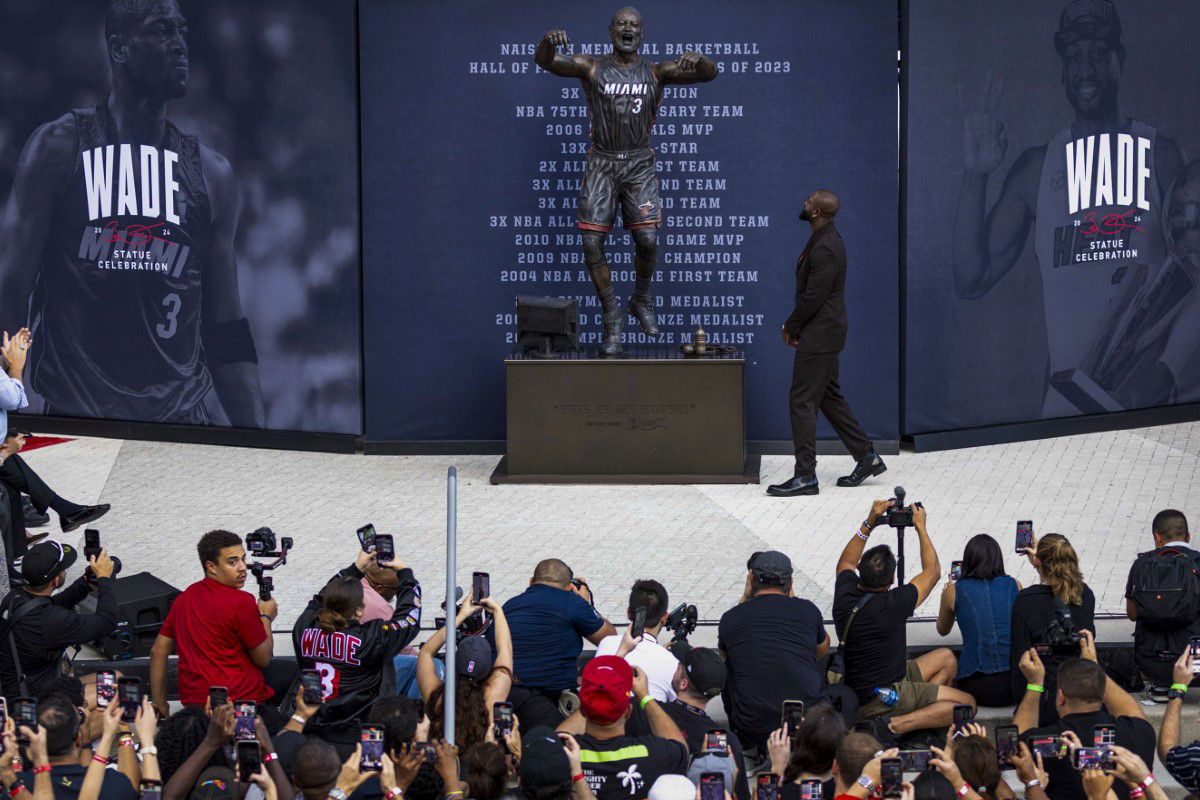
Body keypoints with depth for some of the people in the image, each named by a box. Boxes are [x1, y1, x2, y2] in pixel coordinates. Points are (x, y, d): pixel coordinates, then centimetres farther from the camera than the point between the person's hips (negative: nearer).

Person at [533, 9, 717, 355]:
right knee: (592, 243, -9)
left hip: (640, 165, 0)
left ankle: (642, 300, 16)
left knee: (647, 239, -14)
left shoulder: (656, 72, 3)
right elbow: (544, 61, -12)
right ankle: (612, 318, 7)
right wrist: (548, 41, -38)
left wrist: (698, 60, -32)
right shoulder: (592, 68, 0)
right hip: (602, 165, 0)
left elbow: (709, 73, -6)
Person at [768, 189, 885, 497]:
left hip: (819, 335, -11)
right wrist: (796, 327, 11)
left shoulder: (825, 248, -21)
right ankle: (867, 457, 23)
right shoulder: (825, 241, 12)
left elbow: (813, 298, -22)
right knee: (829, 397, 18)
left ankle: (805, 476, -4)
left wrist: (791, 327, -9)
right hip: (822, 335, 11)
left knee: (802, 401, -7)